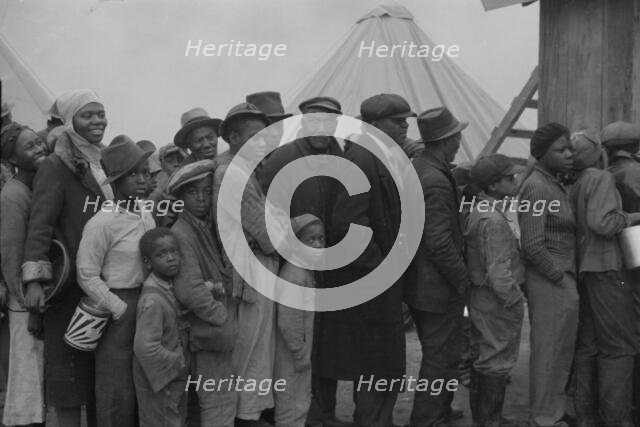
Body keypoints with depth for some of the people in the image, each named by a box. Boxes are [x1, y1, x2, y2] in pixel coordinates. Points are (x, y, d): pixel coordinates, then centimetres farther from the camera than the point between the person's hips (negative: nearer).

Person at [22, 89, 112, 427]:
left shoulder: (106, 162, 14)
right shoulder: (55, 167, -7)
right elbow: (39, 224, -15)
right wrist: (34, 279, -25)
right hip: (70, 284, -6)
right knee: (70, 366, -2)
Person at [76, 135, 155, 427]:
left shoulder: (147, 218, 7)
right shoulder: (101, 223, -13)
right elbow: (87, 276, -13)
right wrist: (120, 309, -14)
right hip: (117, 310, -6)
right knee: (118, 391, 0)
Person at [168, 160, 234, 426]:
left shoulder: (207, 228, 11)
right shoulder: (182, 234, -15)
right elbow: (190, 291, -22)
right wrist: (225, 319, -16)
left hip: (222, 330, 8)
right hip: (211, 332, -8)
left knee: (225, 400, 16)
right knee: (220, 404, -4)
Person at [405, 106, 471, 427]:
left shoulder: (414, 168, 6)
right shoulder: (436, 181, -24)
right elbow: (440, 243, -26)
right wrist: (463, 278, -16)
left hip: (416, 282, 10)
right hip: (440, 287, -10)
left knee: (436, 355, 23)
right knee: (441, 359, 2)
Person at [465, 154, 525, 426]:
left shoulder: (477, 211, 8)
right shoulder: (494, 220, -22)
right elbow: (499, 273, -27)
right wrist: (514, 300, -16)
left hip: (481, 299, 10)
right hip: (498, 304, -10)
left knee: (482, 361, 18)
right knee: (497, 365, 1)